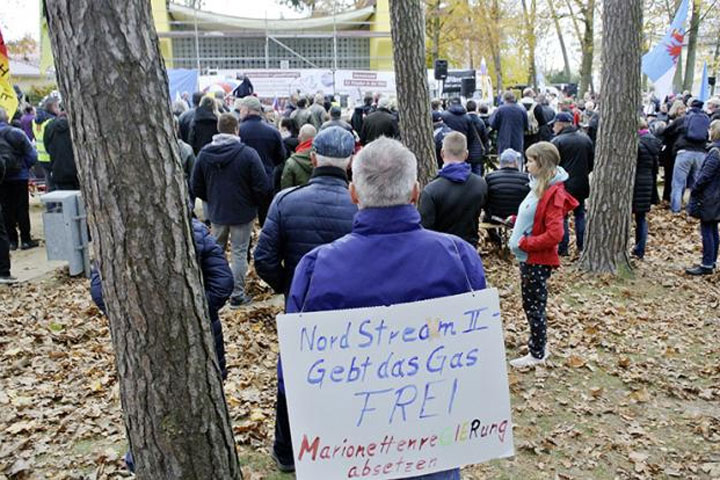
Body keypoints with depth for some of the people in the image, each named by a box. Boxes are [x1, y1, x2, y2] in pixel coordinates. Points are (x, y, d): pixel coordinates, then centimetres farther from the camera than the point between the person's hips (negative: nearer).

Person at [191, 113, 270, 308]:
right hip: (242, 212, -4)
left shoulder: (204, 154, -3)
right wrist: (253, 203, 2)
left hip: (216, 212, 4)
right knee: (239, 253, 6)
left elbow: (196, 186, 2)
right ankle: (237, 295, 11)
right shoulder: (248, 153, -17)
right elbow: (262, 186, -16)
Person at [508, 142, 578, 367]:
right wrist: (517, 220, 5)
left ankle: (537, 354, 19)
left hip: (538, 260, -9)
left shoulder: (553, 194, -19)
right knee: (531, 304, 19)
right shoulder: (540, 186, 8)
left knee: (534, 307, 4)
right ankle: (538, 345, 33)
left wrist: (525, 243, -19)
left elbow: (554, 234, -25)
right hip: (528, 257, 9)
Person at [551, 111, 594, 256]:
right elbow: (592, 162, 11)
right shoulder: (585, 138, 6)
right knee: (580, 213, 17)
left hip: (564, 185, -5)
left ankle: (563, 248, 4)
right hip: (582, 184, 6)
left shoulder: (557, 141, -14)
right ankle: (582, 245, 21)